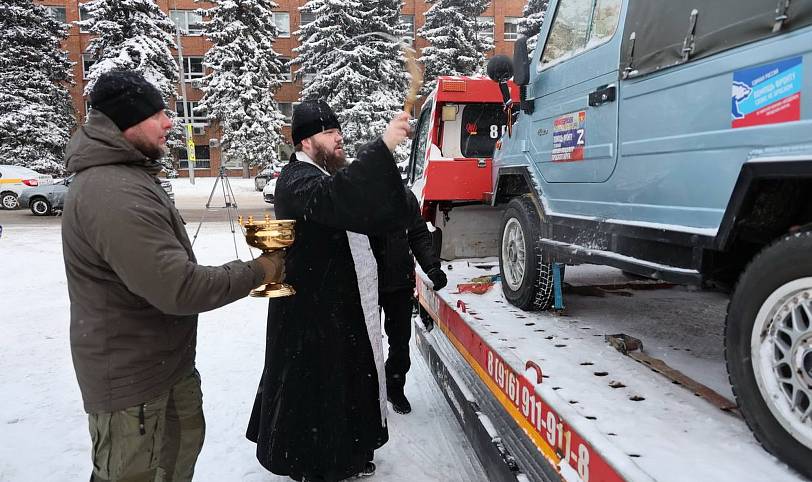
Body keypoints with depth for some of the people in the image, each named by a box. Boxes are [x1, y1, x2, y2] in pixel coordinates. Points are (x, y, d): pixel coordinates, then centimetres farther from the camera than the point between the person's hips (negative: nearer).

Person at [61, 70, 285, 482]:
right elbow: (178, 288, -32)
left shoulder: (124, 175, 9)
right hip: (131, 379, -10)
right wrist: (257, 271, -20)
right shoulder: (114, 194, -28)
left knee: (184, 441, 24)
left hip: (164, 360, 10)